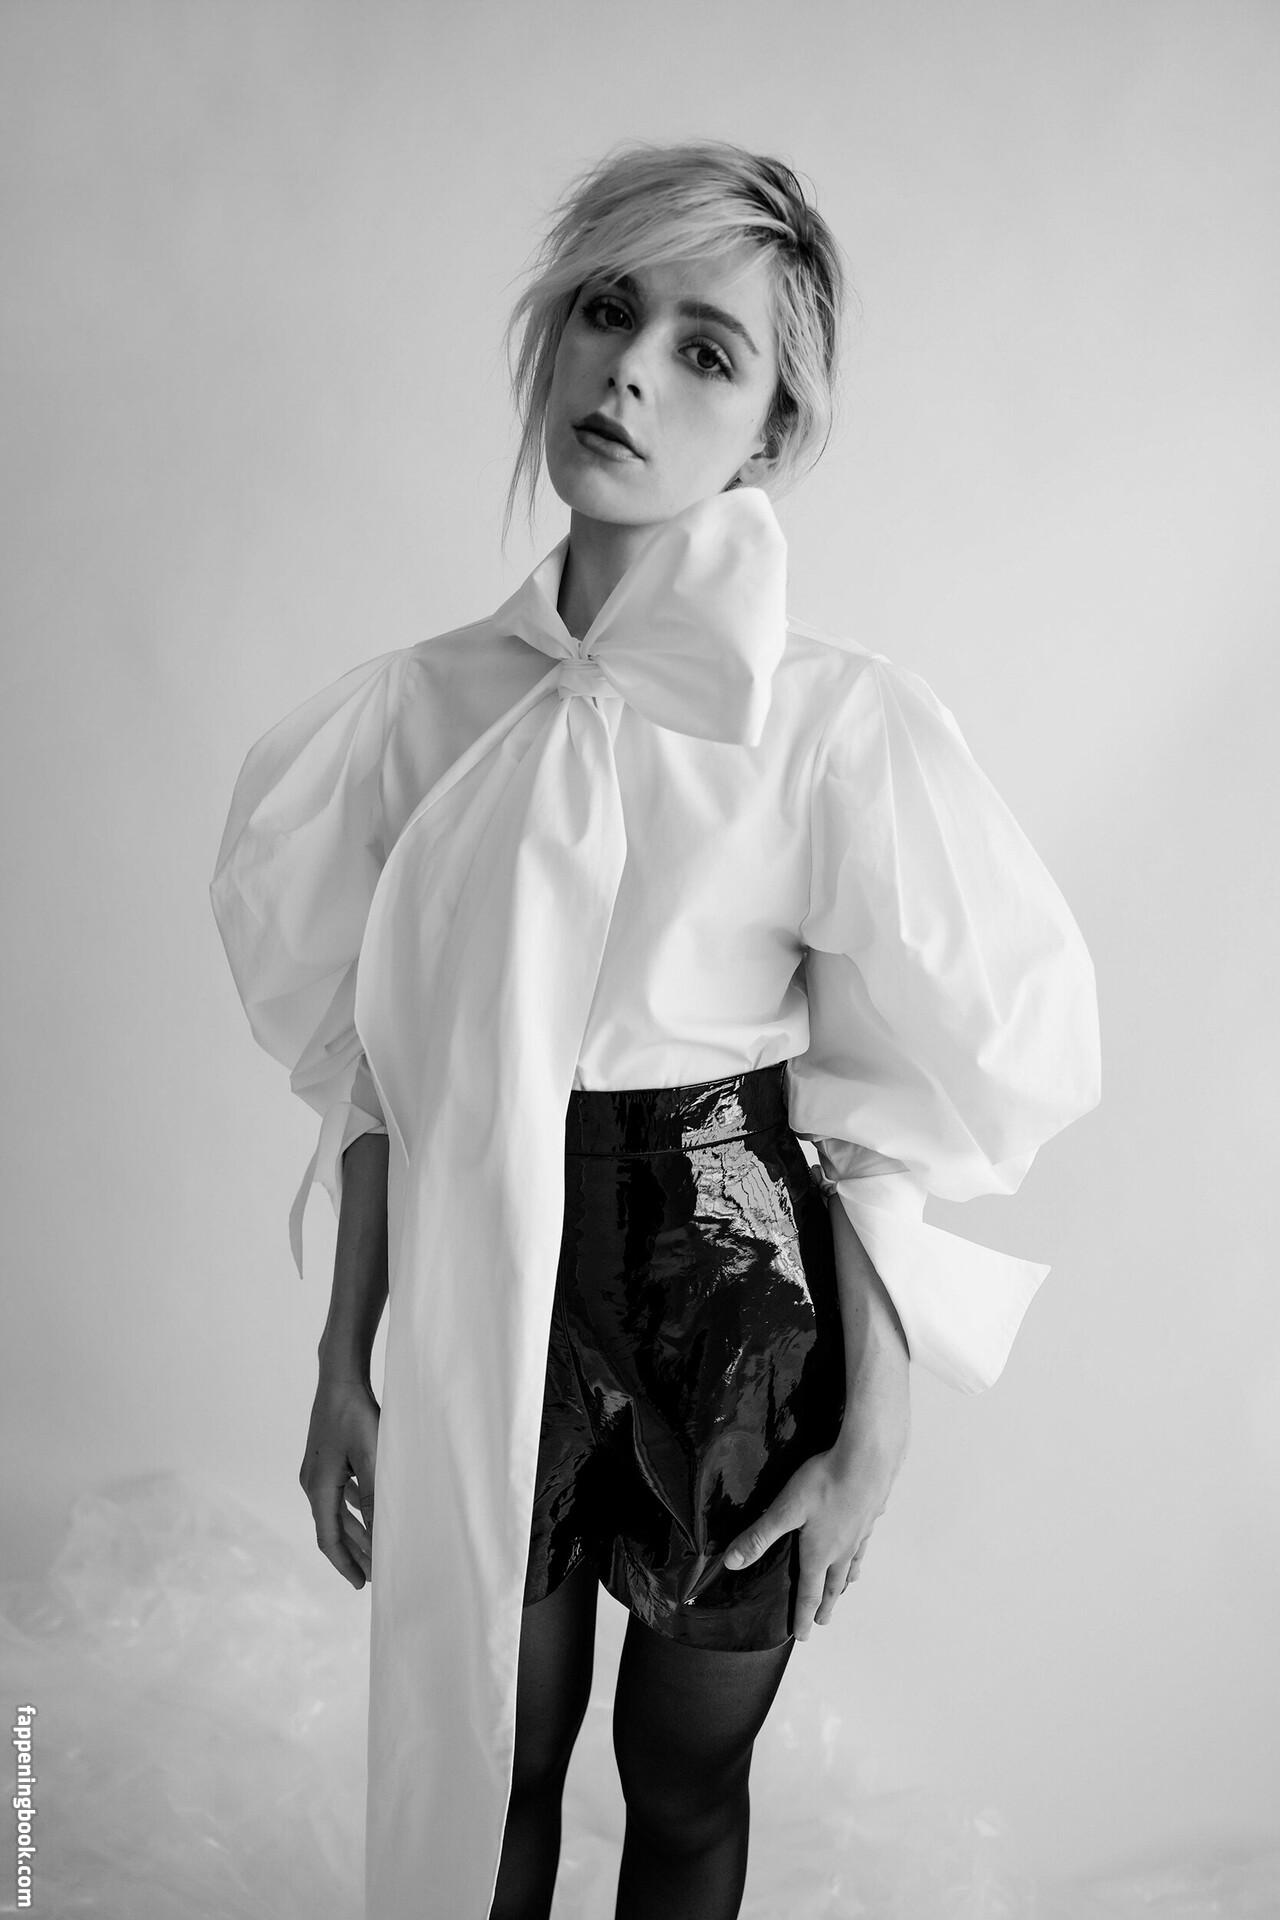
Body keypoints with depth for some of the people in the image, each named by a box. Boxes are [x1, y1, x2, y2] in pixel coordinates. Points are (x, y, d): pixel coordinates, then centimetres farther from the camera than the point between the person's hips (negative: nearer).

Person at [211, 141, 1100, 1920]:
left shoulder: (840, 723, -16)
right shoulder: (426, 703, -4)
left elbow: (887, 1119, -10)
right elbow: (377, 1070, 2)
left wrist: (874, 1442, -6)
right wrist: (343, 1364, 5)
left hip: (744, 1324, -2)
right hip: (481, 1321, 3)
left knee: (685, 1776, 21)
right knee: (483, 1773, 20)